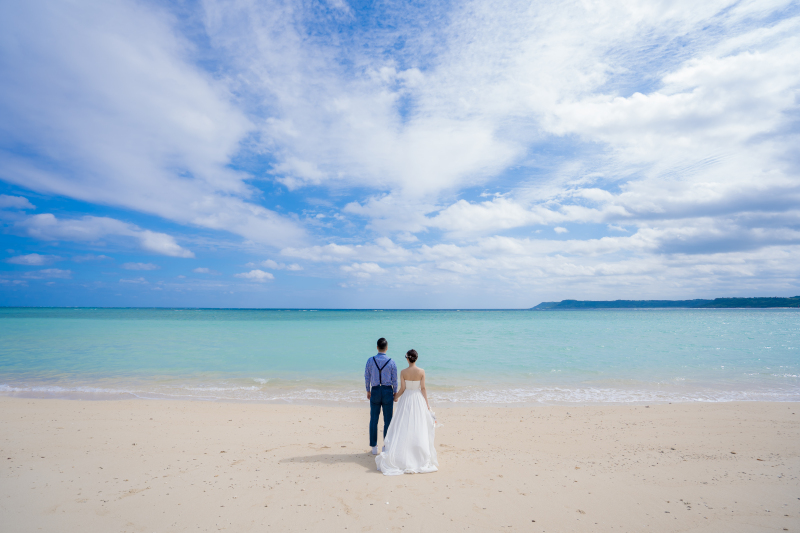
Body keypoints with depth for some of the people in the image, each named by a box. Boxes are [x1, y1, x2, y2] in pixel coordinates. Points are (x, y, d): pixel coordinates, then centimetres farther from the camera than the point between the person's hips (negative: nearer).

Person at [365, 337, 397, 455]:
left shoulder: (370, 360, -6)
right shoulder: (391, 362, -9)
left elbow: (367, 377, 1)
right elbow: (394, 380, -3)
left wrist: (368, 391, 15)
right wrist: (395, 393, 10)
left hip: (375, 391, 1)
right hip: (388, 391, -1)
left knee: (373, 419, 11)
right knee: (388, 420, 9)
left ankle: (374, 447, 18)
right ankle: (387, 446, 15)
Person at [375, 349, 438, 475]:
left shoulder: (403, 372, -9)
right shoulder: (421, 372, -9)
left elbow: (402, 389, -8)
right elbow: (423, 389, -7)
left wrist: (396, 397, 11)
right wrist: (427, 403, 2)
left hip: (406, 400, 0)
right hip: (418, 400, 0)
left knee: (403, 428, 8)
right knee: (418, 429, 8)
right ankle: (421, 456, 14)